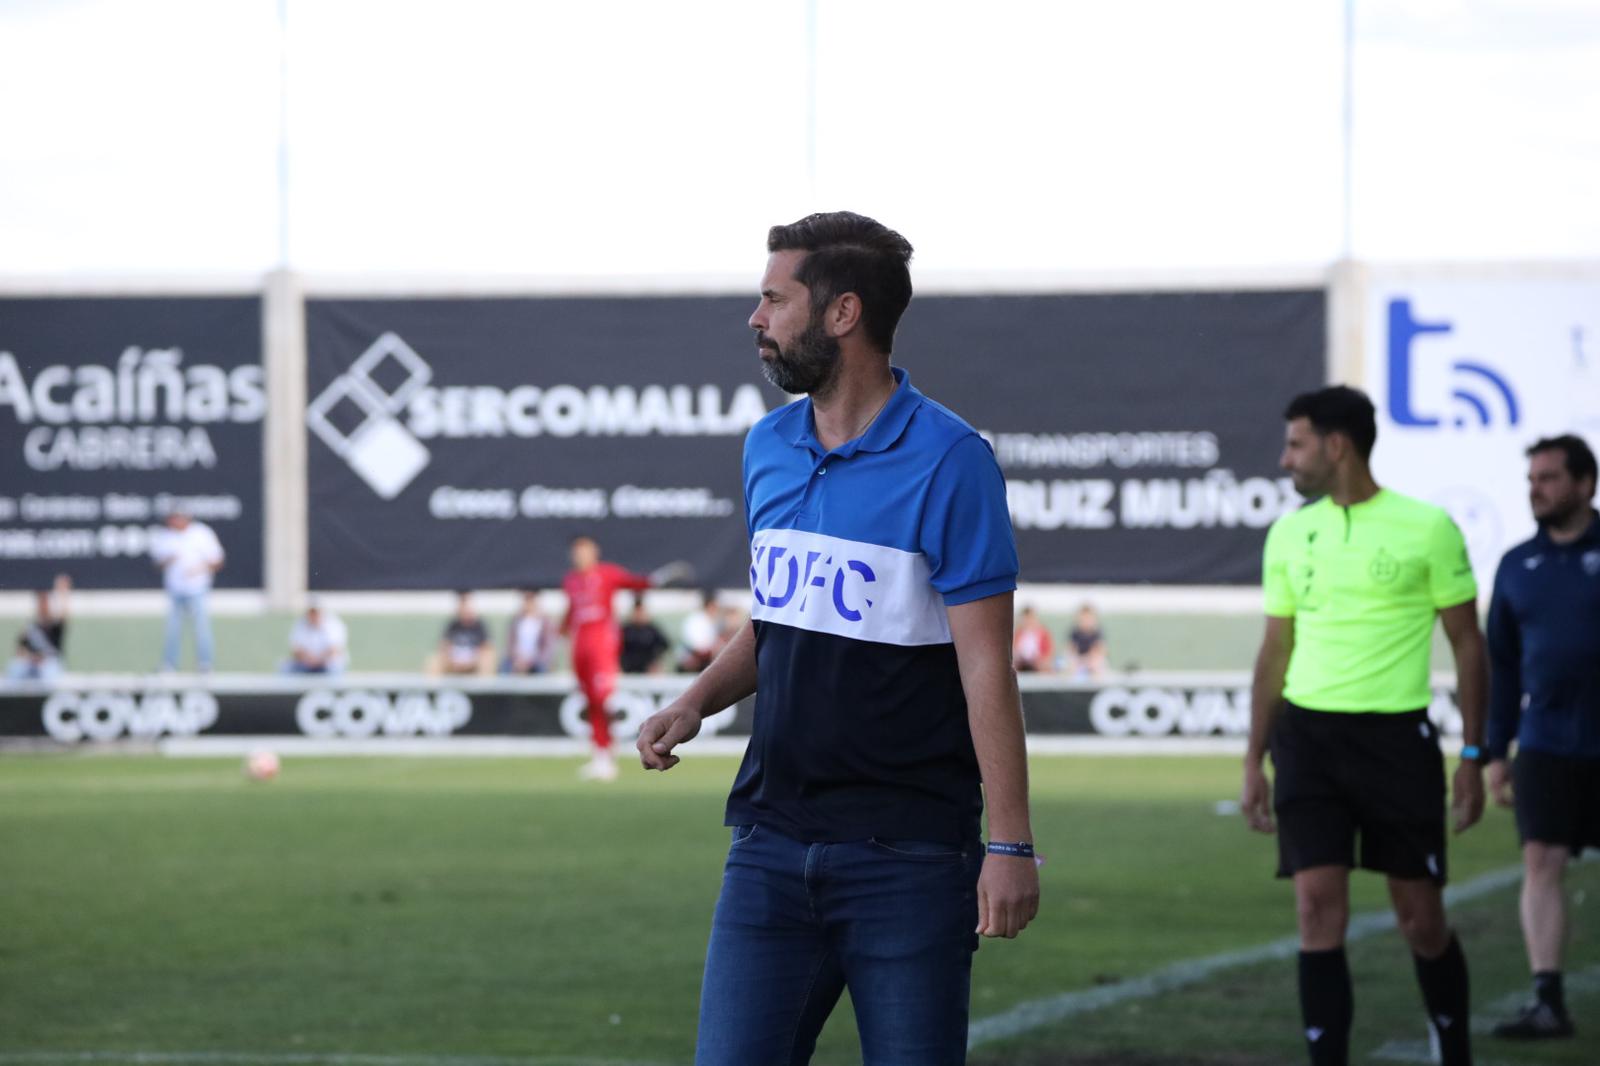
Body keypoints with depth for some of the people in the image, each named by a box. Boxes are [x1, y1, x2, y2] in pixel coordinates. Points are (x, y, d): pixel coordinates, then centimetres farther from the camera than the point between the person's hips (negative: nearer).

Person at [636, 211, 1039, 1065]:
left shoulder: (947, 460, -9)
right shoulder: (768, 448, 11)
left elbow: (985, 663, -11)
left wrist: (1011, 845, -14)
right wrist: (697, 701, 4)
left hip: (908, 856, -6)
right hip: (772, 843, 6)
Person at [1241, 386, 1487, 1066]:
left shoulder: (1426, 528, -4)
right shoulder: (1290, 535, 8)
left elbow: (1467, 643, 1)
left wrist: (1473, 756, -3)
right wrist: (1254, 762, 11)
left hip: (1396, 736, -3)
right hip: (1308, 736, 3)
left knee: (1421, 917, 5)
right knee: (1318, 910, -5)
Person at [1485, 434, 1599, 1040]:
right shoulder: (1518, 566, 8)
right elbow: (1501, 663, 13)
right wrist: (1496, 751, 11)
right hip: (1546, 744, 3)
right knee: (1541, 862, -7)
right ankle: (1547, 1001, -7)